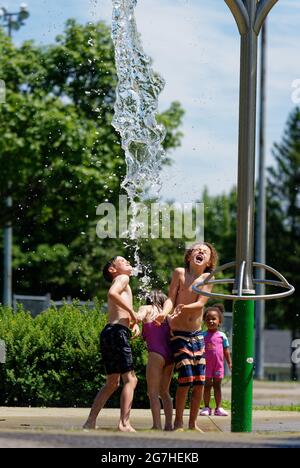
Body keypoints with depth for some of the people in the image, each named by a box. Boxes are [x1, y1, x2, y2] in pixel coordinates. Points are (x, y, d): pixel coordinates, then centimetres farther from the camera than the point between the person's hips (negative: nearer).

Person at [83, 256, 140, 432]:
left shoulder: (123, 283, 28)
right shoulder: (122, 279, 1)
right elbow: (112, 293, -22)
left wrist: (134, 323, 12)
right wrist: (132, 312, -15)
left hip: (108, 334, 10)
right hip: (117, 332, -10)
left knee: (112, 383, 16)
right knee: (130, 379, -11)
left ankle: (90, 422, 15)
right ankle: (124, 423, -20)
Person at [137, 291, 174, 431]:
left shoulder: (147, 309, 9)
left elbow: (138, 316, -12)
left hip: (156, 354, -5)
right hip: (170, 355, 5)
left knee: (153, 392, -4)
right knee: (164, 392, 16)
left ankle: (157, 425, -15)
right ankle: (169, 424, 10)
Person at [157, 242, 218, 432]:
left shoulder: (208, 278, 2)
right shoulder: (180, 273, -2)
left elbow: (201, 303, -9)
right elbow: (171, 298, -5)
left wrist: (185, 308, -28)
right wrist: (164, 313, -25)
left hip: (197, 335, 3)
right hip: (179, 333, -3)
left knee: (200, 381, 2)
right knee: (186, 379, -11)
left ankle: (193, 423, 15)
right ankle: (178, 423, 1)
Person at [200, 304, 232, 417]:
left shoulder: (222, 335, 4)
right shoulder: (203, 335, -1)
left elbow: (226, 350, 10)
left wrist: (229, 363, 10)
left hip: (218, 364, 2)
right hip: (206, 364, -1)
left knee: (217, 386, 8)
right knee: (207, 385, 2)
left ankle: (218, 408, 11)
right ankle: (206, 407, 7)